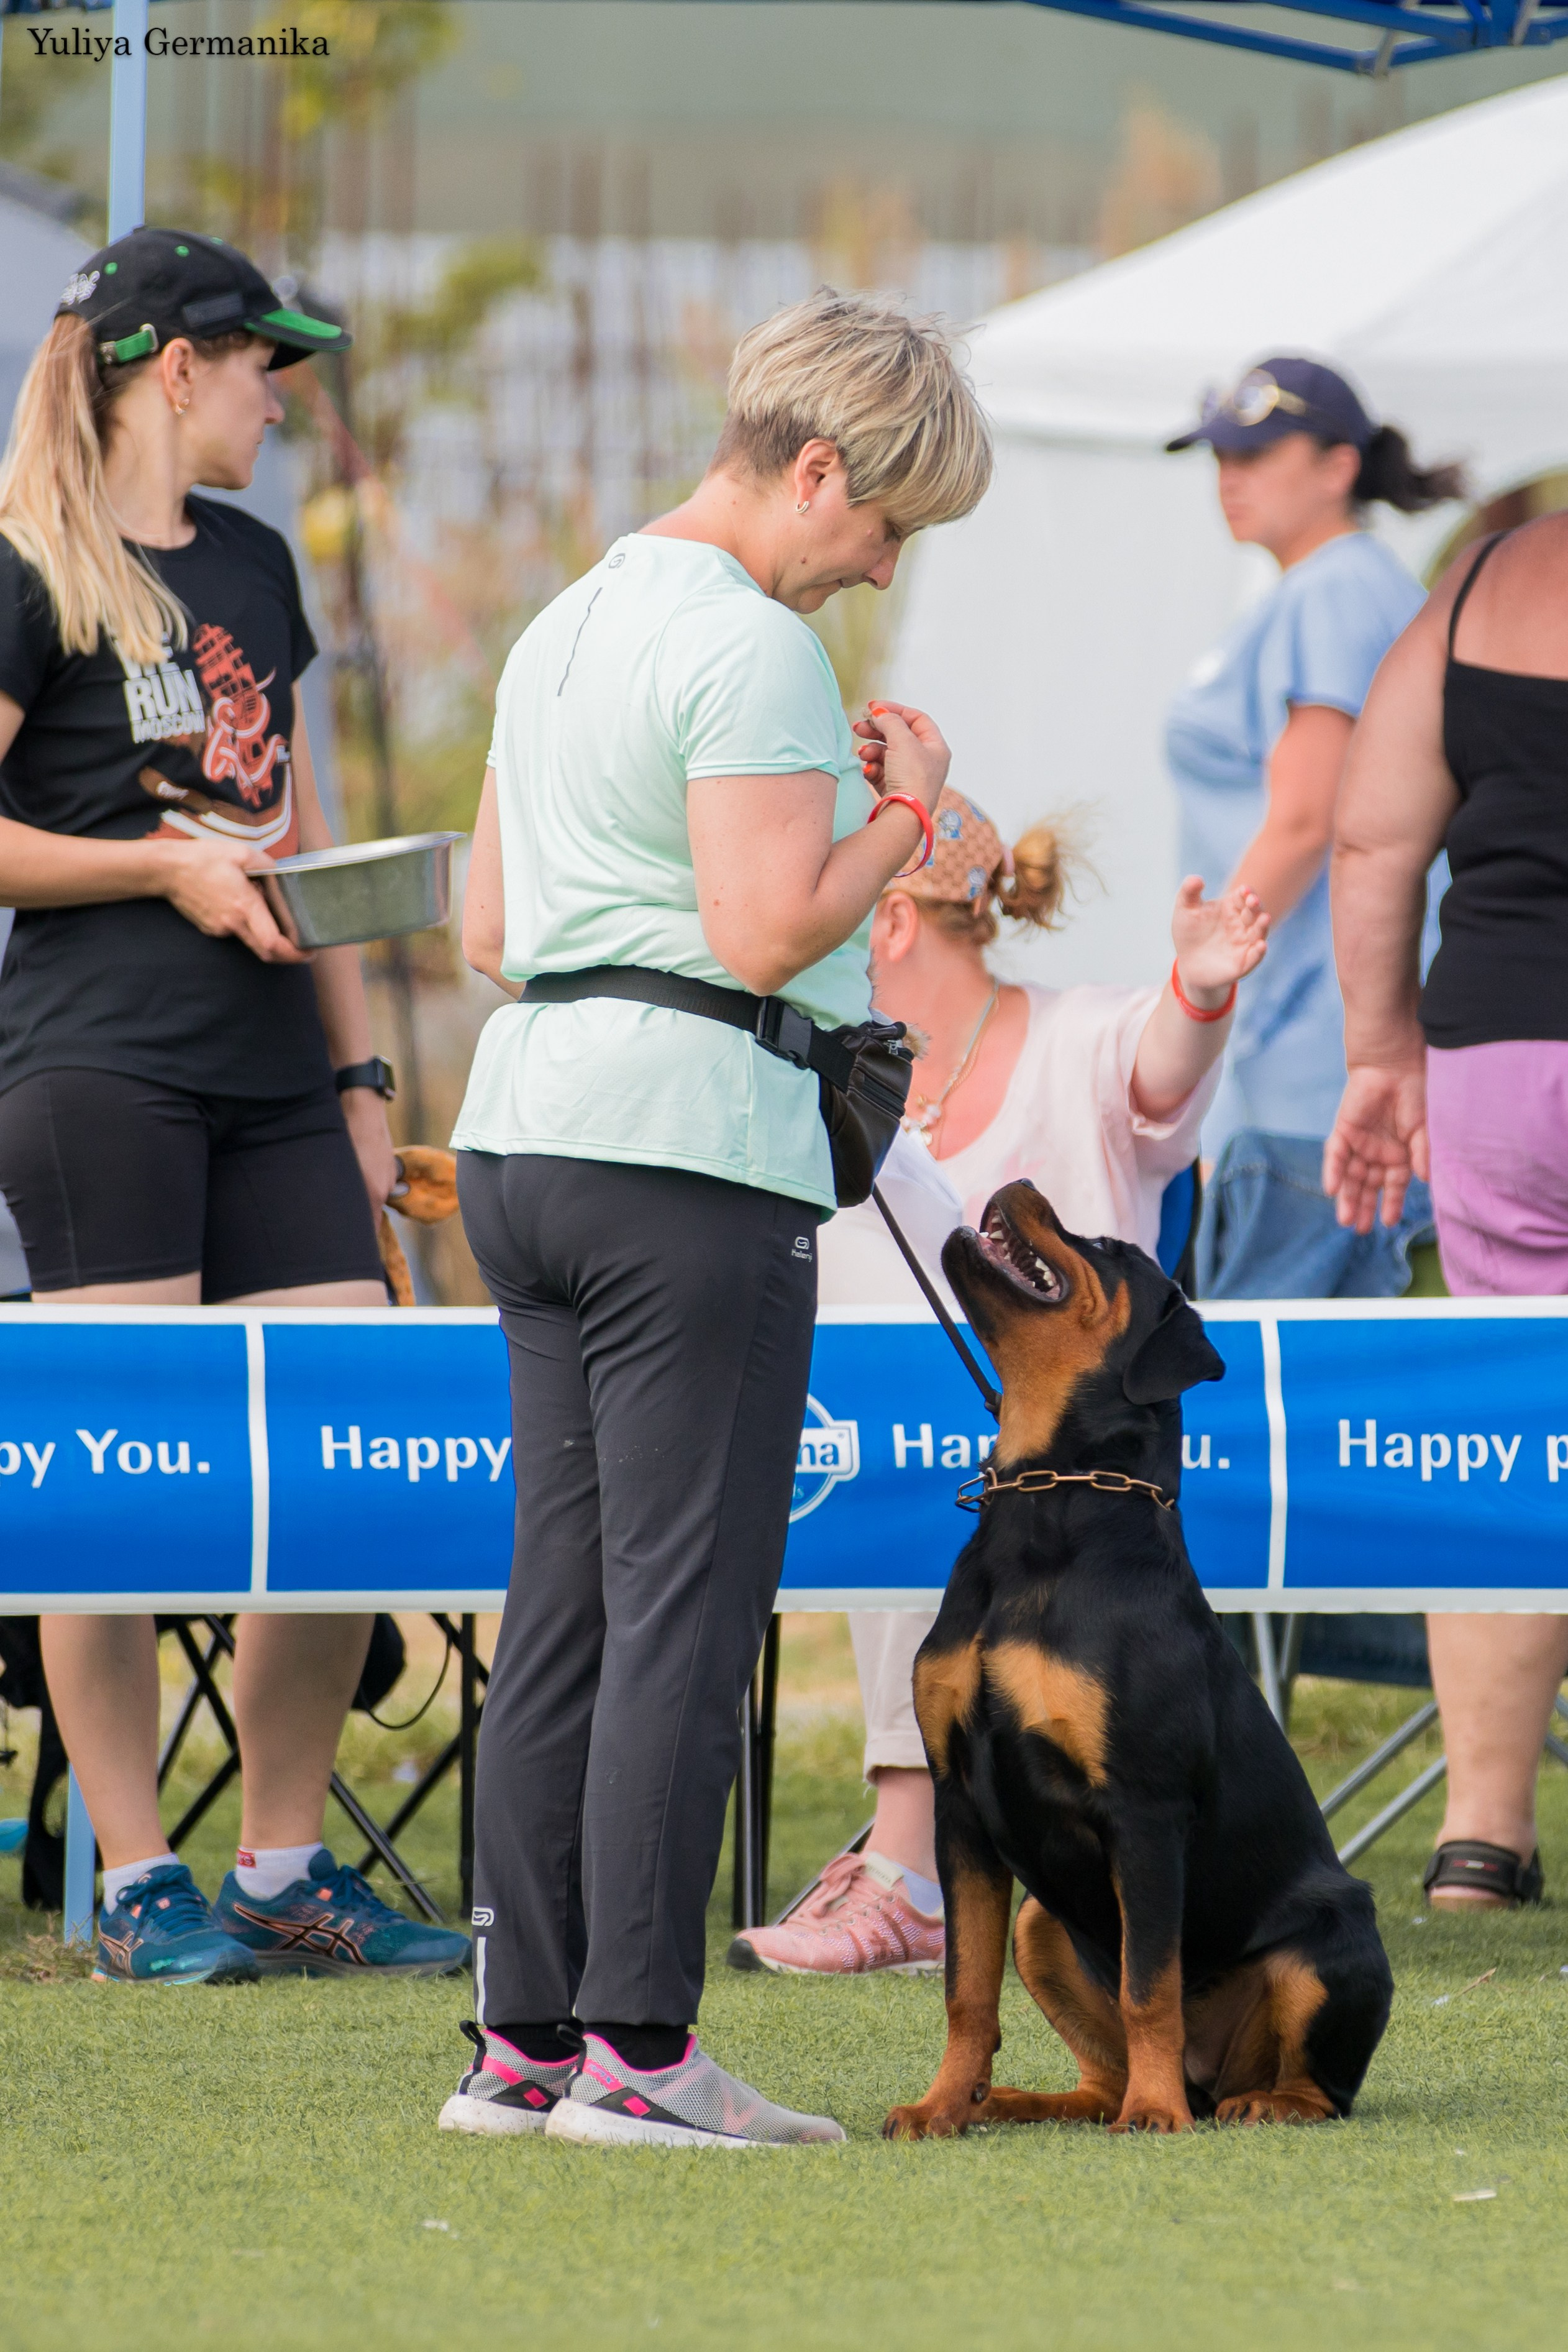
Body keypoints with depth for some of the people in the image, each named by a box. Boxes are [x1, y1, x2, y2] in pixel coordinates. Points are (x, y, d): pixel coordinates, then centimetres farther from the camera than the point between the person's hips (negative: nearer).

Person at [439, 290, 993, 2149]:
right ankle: (634, 2048, -9)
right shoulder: (750, 647, -10)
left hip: (522, 1138, 9)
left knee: (562, 1601, 9)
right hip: (690, 1157, -9)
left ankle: (524, 2036, 9)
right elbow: (769, 931, -18)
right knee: (686, 1607, -7)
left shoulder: (562, 626, 19)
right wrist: (906, 812, -2)